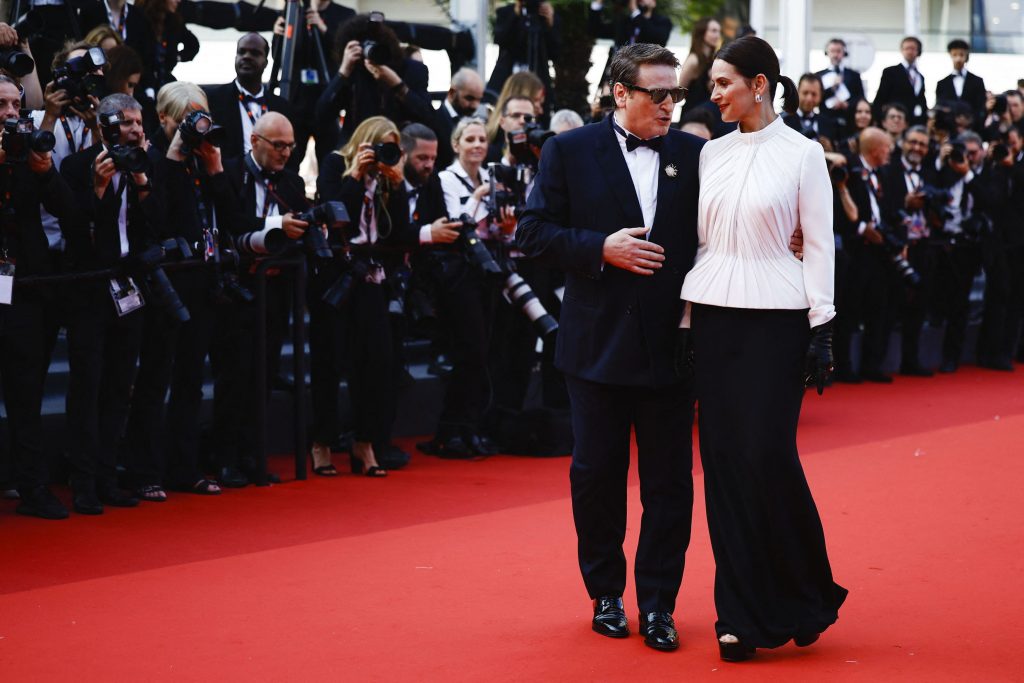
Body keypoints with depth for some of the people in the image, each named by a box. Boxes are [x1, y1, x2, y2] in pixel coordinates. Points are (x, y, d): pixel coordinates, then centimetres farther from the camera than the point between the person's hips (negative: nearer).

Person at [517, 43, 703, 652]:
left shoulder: (695, 155, 4)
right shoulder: (571, 151, 0)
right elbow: (534, 233, -3)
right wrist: (601, 248, -15)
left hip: (671, 344, 1)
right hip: (599, 344, -1)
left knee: (670, 482, 3)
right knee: (597, 476, 8)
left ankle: (658, 605, 12)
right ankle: (606, 595, 24)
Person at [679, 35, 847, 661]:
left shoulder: (802, 153, -3)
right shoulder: (712, 153, 10)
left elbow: (820, 244, -3)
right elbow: (701, 240, 13)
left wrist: (822, 329, -7)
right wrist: (687, 321, 9)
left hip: (776, 316, -5)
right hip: (714, 313, 5)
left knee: (768, 455, -9)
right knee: (724, 459, 2)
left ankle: (807, 600, 11)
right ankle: (742, 615, 8)